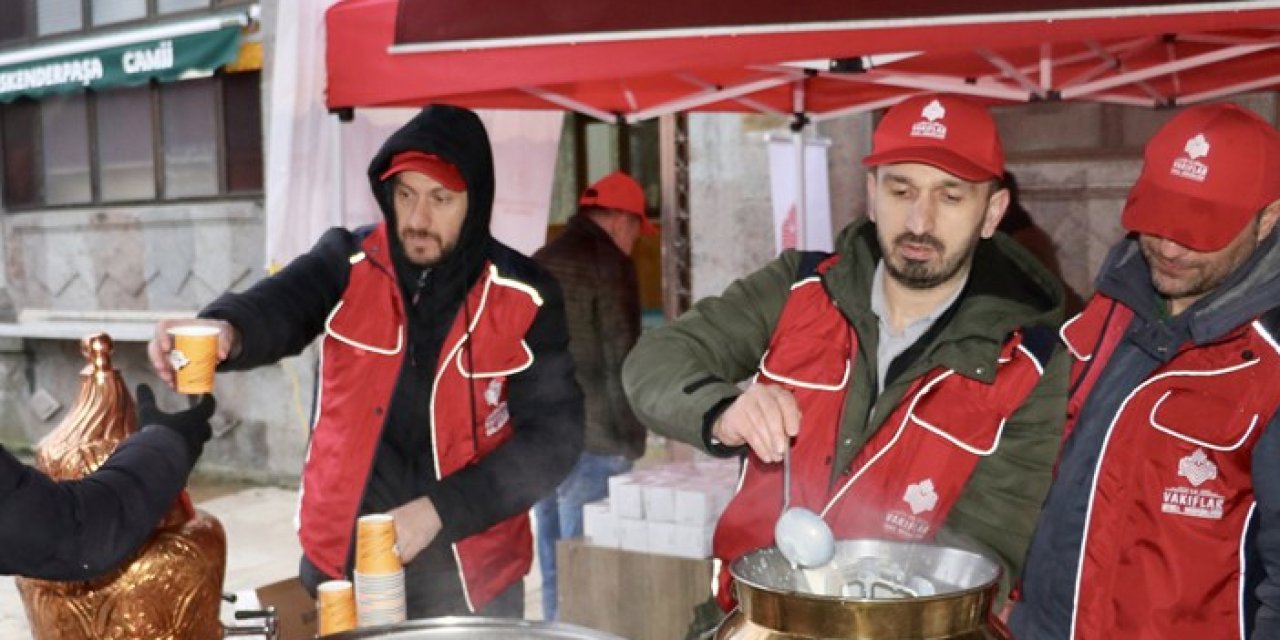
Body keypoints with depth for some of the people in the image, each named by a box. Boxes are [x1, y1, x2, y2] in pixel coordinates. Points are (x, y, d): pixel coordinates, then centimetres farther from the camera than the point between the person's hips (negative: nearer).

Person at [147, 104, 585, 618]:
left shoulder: (523, 298, -8)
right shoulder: (348, 263, -6)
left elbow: (553, 435, -10)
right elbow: (278, 305, -25)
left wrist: (440, 510, -17)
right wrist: (226, 330, -48)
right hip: (342, 565, 1)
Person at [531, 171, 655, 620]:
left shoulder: (538, 263, 14)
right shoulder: (608, 262, -8)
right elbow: (620, 361, -11)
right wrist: (630, 439, -6)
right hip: (591, 441, -7)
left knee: (553, 567, 13)